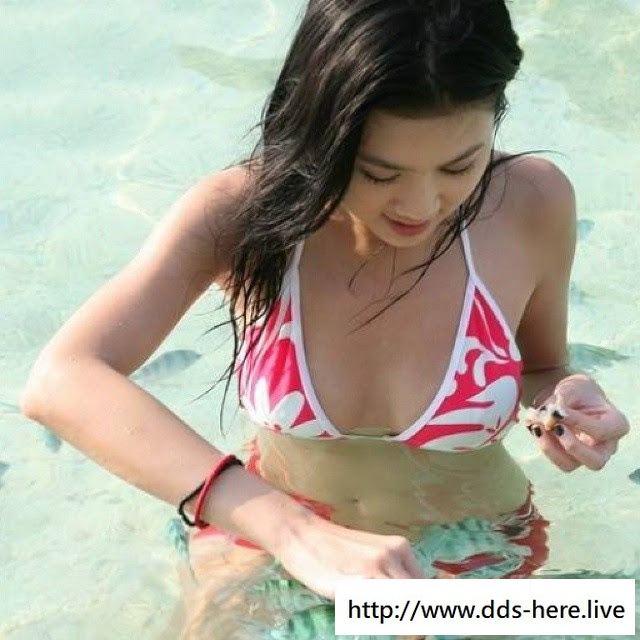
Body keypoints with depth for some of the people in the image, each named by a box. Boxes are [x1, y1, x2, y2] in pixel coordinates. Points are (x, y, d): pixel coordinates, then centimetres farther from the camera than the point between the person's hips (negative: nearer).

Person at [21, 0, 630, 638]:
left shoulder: (531, 205, -18)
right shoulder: (244, 210, -23)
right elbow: (60, 382, -37)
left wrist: (566, 398, -23)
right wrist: (293, 532, -48)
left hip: (475, 558, 2)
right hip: (272, 535, -1)